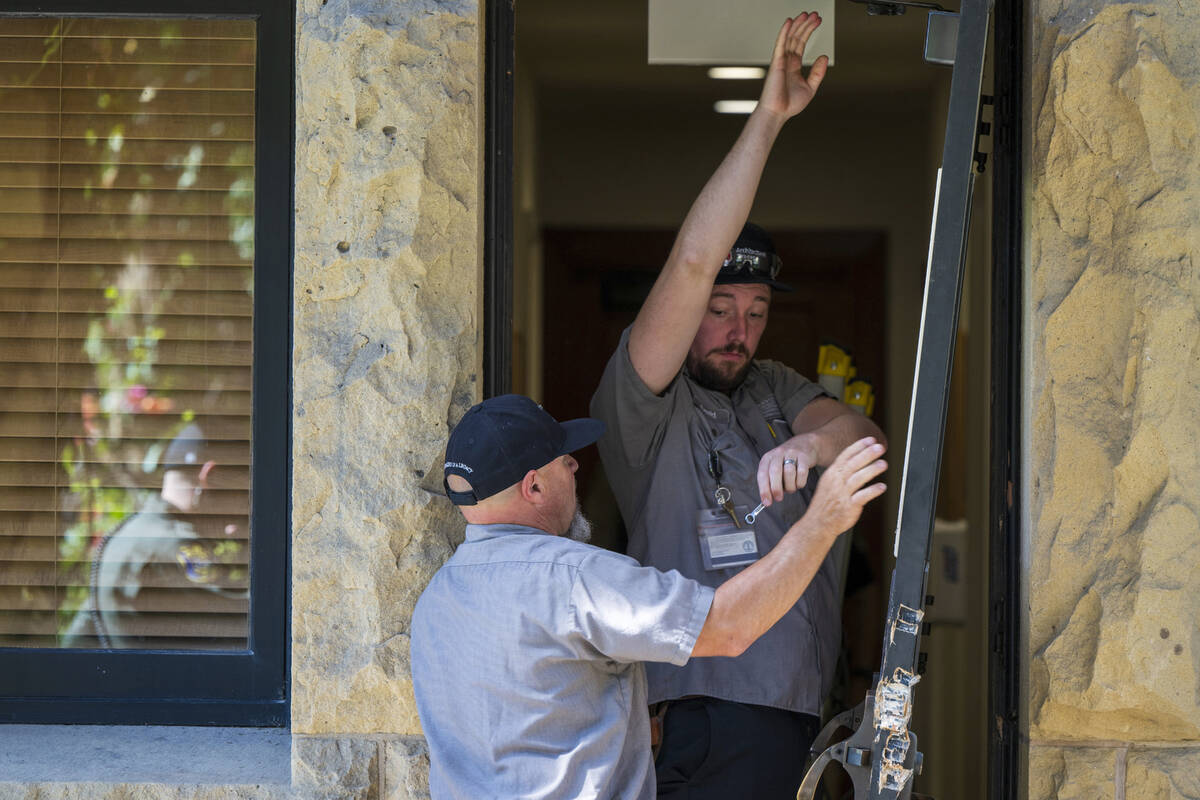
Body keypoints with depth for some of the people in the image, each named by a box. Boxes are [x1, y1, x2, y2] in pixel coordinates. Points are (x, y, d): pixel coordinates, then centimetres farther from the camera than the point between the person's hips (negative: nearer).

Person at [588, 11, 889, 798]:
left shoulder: (773, 388, 16)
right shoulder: (639, 401, -3)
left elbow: (865, 435, 0)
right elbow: (693, 261, -14)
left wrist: (812, 442, -25)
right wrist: (767, 119, -15)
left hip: (803, 700, 6)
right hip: (710, 706, -6)